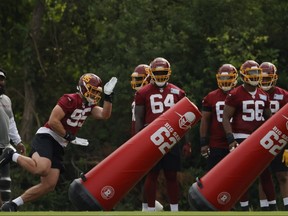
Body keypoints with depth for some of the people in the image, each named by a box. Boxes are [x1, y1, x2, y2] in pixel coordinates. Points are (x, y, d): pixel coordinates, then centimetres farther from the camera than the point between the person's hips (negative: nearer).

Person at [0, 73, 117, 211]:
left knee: (48, 185, 0)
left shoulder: (89, 105, 14)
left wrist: (108, 96, -7)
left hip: (58, 147, 9)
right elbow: (53, 121, -18)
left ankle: (12, 205, 6)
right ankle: (13, 156, -10)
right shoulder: (70, 100, -12)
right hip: (46, 137, -9)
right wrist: (70, 137, -14)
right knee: (42, 169, -36)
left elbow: (105, 115, 0)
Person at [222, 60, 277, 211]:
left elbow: (268, 118, 20)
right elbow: (226, 118, -8)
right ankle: (245, 209, 5)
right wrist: (231, 139, -16)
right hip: (241, 139, -5)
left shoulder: (263, 96, 11)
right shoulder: (235, 95, -7)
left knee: (266, 174, 4)